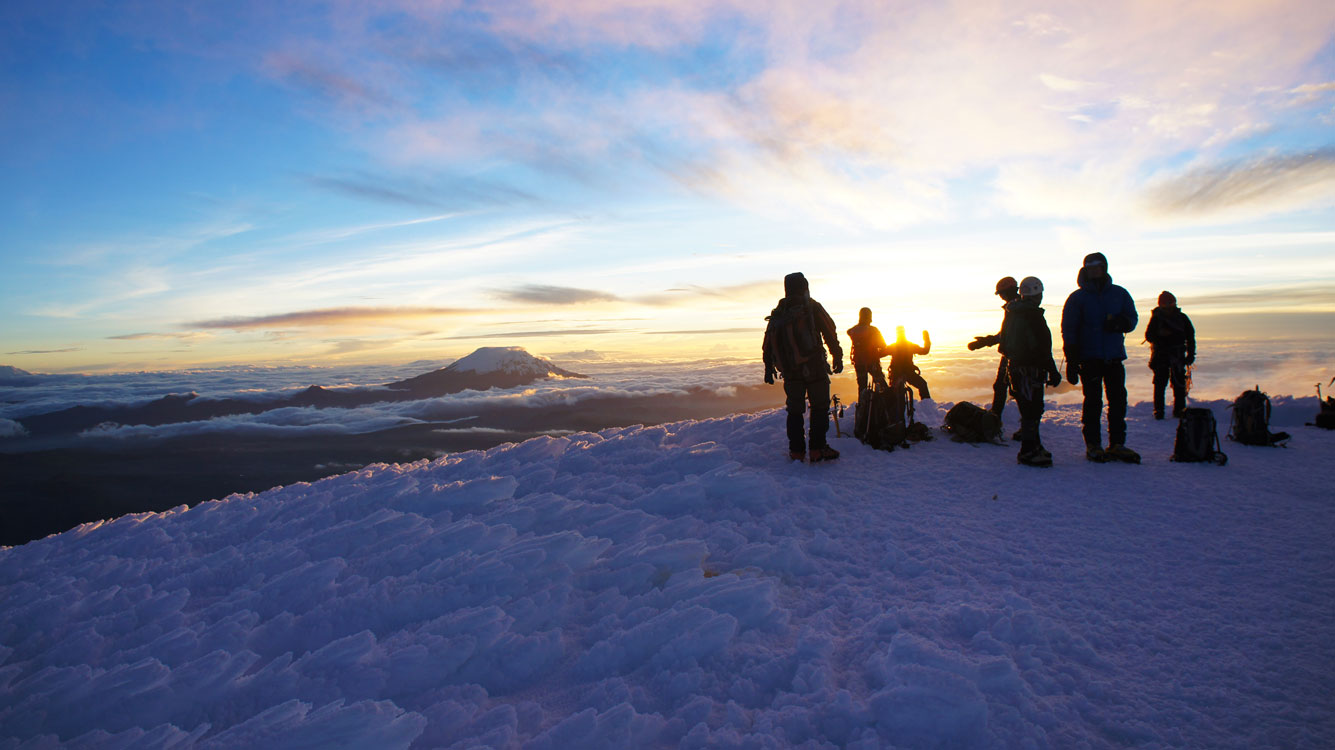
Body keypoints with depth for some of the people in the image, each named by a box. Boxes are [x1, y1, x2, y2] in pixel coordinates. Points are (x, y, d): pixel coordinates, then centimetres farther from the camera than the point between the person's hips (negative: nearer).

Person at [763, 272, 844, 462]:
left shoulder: (778, 312, 10)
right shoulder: (812, 307, -2)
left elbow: (768, 342, 11)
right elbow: (830, 333, -2)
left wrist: (768, 367, 17)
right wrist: (837, 357, 6)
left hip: (790, 371, 4)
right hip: (814, 367, -4)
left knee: (794, 410, 10)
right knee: (819, 407, 2)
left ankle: (796, 451, 10)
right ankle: (817, 449, -3)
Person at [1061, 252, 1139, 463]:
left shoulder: (1119, 294, 11)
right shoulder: (1077, 298, 3)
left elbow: (1132, 319, 15)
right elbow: (1068, 329, 0)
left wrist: (1121, 323, -11)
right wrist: (1072, 360, -8)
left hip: (1114, 357, 3)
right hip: (1089, 358, -3)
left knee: (1118, 400, 3)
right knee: (1093, 402, -2)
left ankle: (1117, 444, 10)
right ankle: (1093, 445, 5)